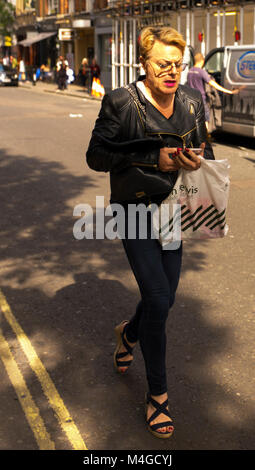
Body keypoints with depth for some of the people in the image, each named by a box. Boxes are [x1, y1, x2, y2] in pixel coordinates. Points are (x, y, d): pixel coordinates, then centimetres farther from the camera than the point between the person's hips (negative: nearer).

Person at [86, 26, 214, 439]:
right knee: (158, 300, -10)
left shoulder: (192, 101, 2)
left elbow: (205, 149, 12)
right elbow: (96, 156, -12)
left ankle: (128, 333, 49)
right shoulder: (121, 102, -12)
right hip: (135, 210, -5)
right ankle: (157, 394, 9)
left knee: (164, 297, 12)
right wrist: (152, 158, -23)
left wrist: (196, 161, -14)